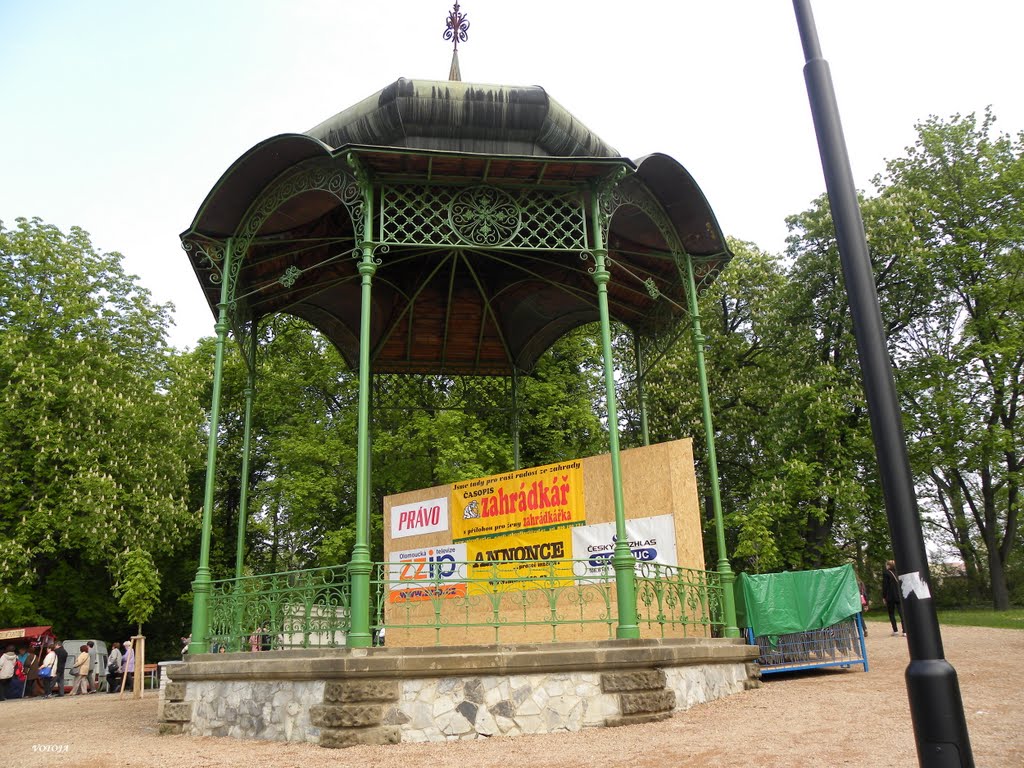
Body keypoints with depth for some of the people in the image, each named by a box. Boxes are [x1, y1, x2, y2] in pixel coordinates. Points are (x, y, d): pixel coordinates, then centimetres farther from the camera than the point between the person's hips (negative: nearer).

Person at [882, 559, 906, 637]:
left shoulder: (886, 572, -5)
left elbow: (884, 585, -7)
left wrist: (883, 597, -2)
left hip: (890, 596, -4)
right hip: (899, 595, 4)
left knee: (891, 614, 7)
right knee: (902, 613, 1)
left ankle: (895, 631, 4)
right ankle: (905, 631, -5)